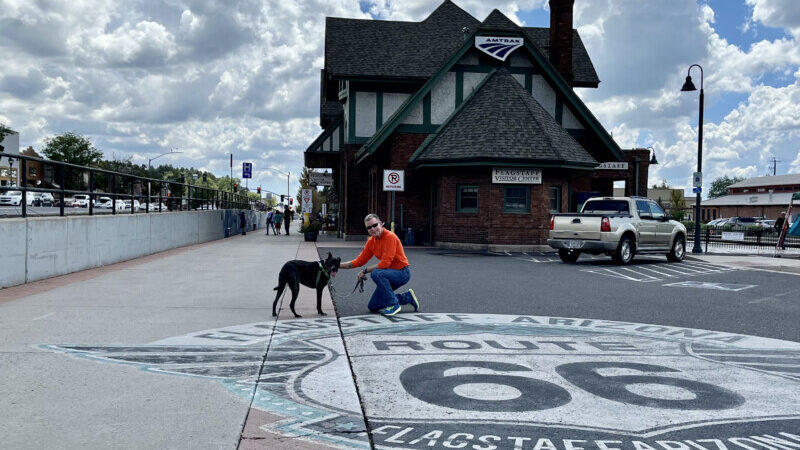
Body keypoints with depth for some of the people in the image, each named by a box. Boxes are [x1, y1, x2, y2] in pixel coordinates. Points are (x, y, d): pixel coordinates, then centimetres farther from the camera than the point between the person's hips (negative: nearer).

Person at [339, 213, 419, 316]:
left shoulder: (390, 236, -21)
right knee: (373, 307, 8)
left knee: (376, 273, -35)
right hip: (390, 272, 8)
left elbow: (385, 263, -25)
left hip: (402, 272, -8)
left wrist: (365, 271, -18)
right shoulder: (371, 241, 3)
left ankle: (394, 304, -20)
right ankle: (407, 297, 19)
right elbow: (359, 261, 7)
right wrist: (338, 265, -1)